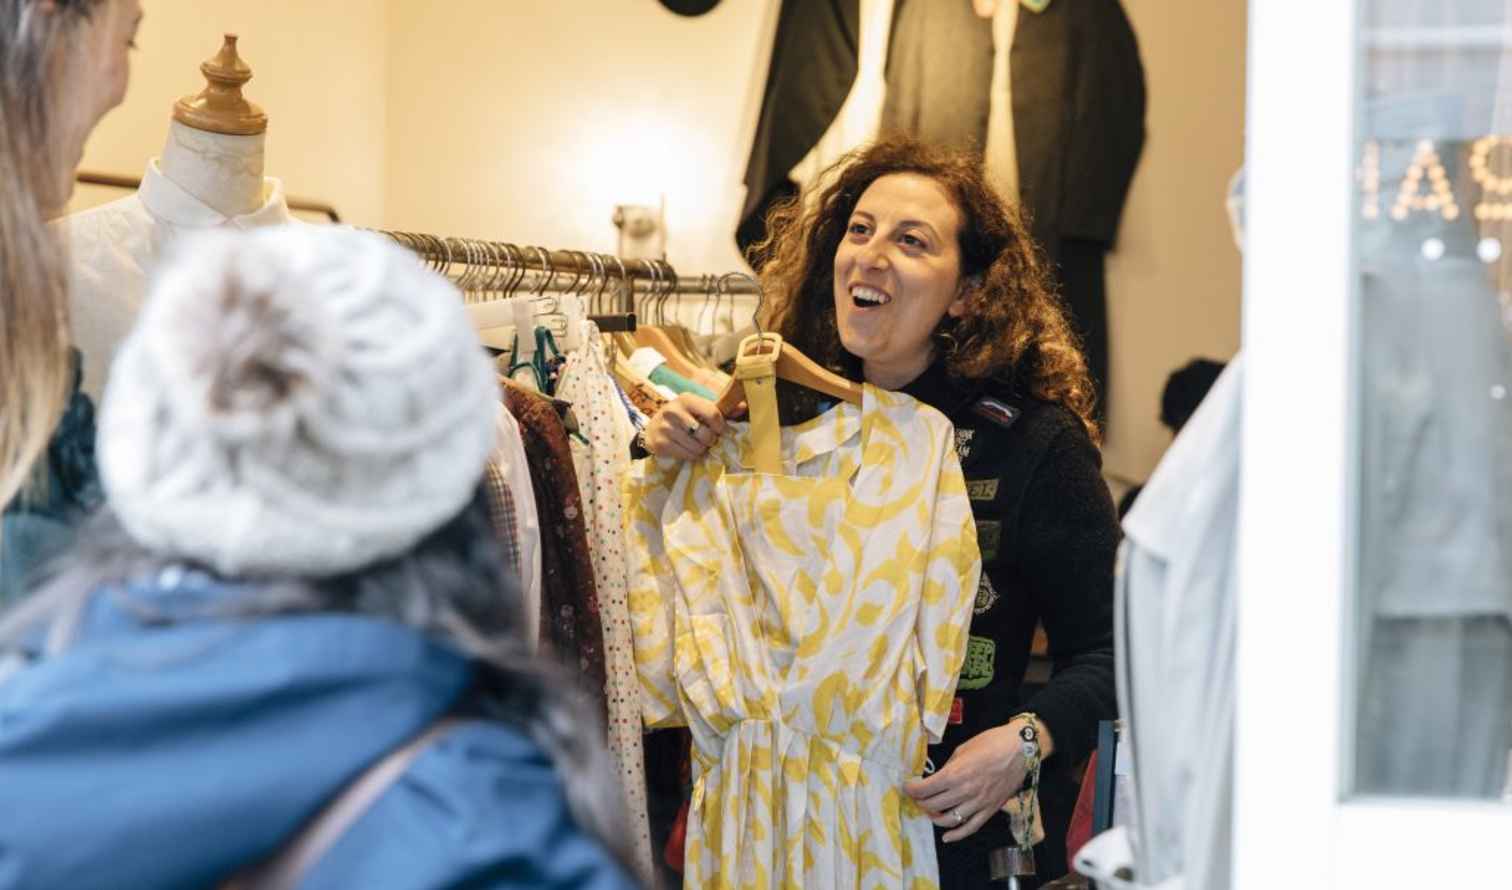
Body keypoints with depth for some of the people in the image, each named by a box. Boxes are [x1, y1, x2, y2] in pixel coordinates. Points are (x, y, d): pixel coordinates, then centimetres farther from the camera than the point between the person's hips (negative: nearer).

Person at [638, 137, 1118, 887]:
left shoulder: (1035, 442, -12)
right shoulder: (789, 417, 1)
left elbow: (1106, 650, -10)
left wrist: (1026, 741, -27)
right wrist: (666, 457, -7)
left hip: (960, 830, -4)